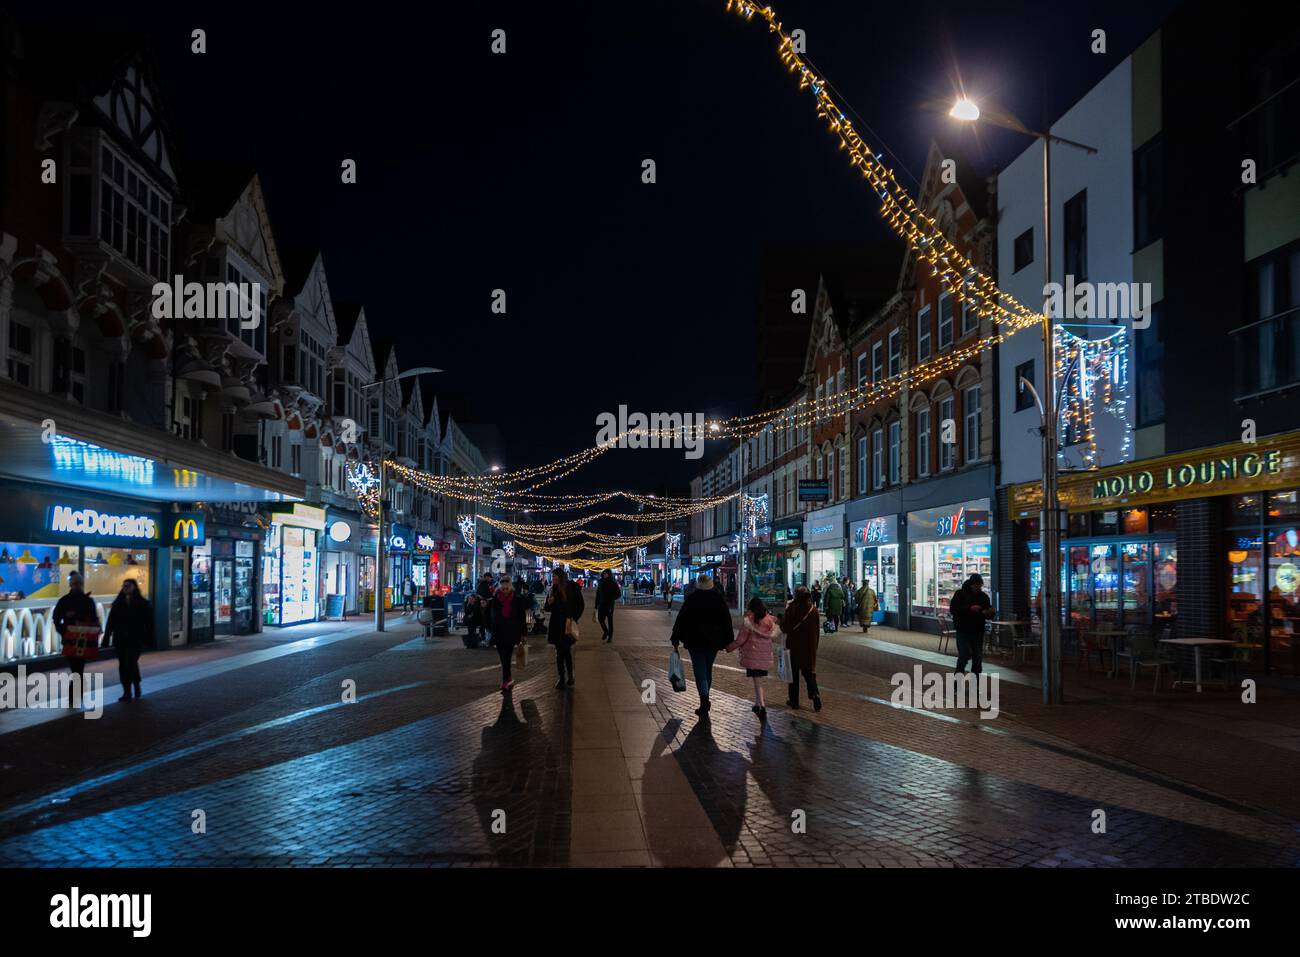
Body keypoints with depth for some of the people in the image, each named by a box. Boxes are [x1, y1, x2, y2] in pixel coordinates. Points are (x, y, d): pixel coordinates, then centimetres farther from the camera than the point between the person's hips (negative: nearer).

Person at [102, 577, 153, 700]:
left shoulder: (143, 604, -1)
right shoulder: (117, 603, 8)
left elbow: (148, 623, -3)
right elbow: (110, 622, 6)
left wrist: (148, 639, -9)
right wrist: (106, 638, 1)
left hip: (135, 639, -3)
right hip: (121, 640, 3)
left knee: (132, 662, -8)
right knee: (123, 664, 4)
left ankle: (136, 685, 16)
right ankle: (126, 691, 10)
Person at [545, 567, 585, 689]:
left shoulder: (572, 587, -4)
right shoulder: (553, 589, 10)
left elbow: (581, 605, -1)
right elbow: (548, 608, 16)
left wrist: (574, 618, -10)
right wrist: (549, 603, -6)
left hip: (568, 624, -4)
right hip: (556, 625, 4)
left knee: (566, 650, -5)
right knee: (560, 652, 4)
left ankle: (570, 677, 7)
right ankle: (562, 678, 9)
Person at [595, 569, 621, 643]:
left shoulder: (613, 583, -4)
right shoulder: (601, 583, 8)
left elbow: (619, 594, -4)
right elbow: (598, 594, 12)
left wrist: (611, 599, -16)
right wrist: (596, 604, 9)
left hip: (609, 605, -3)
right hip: (602, 604, 3)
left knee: (610, 620, 0)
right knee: (600, 618, -6)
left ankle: (610, 636, 8)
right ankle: (605, 631, 20)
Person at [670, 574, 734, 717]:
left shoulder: (691, 599, -6)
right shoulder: (719, 599, 2)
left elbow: (681, 619, -6)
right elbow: (727, 621, 4)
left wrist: (675, 640, 0)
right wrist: (728, 641, 10)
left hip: (695, 641, -3)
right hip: (714, 641, 3)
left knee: (700, 671, -3)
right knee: (708, 670, 16)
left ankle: (704, 698, -23)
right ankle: (704, 702, 24)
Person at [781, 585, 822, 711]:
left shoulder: (792, 608, -14)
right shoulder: (813, 609, -2)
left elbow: (785, 628, -11)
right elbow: (817, 629, 4)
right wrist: (815, 645, 15)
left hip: (794, 645, -3)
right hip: (810, 647, 3)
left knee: (793, 672, 12)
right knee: (809, 672, 11)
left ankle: (794, 700, 18)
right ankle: (815, 695, -11)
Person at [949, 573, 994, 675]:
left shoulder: (983, 596, 7)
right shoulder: (960, 594, -4)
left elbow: (988, 615, 11)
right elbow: (952, 610, -13)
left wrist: (989, 613, -14)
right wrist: (969, 608, -23)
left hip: (978, 632, 4)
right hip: (963, 631, -4)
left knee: (978, 658, 5)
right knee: (964, 655, -11)